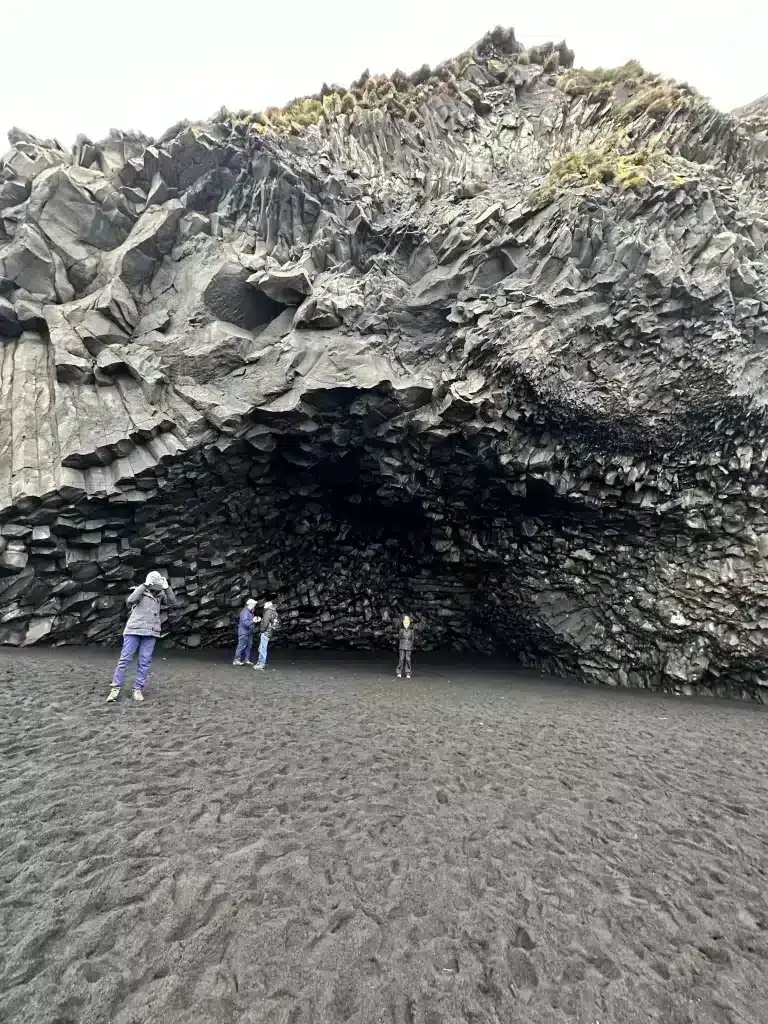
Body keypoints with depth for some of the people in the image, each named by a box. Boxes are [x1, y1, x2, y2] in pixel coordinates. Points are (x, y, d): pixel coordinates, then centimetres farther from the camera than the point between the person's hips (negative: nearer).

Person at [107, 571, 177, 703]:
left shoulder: (160, 595, 9)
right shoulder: (141, 591, 0)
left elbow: (173, 603, -2)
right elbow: (130, 600, -18)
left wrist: (167, 588, -10)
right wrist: (144, 585, -19)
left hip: (150, 633, 3)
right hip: (134, 630, -3)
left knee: (144, 662, 2)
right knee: (125, 659, -1)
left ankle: (138, 689, 9)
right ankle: (115, 688, 7)